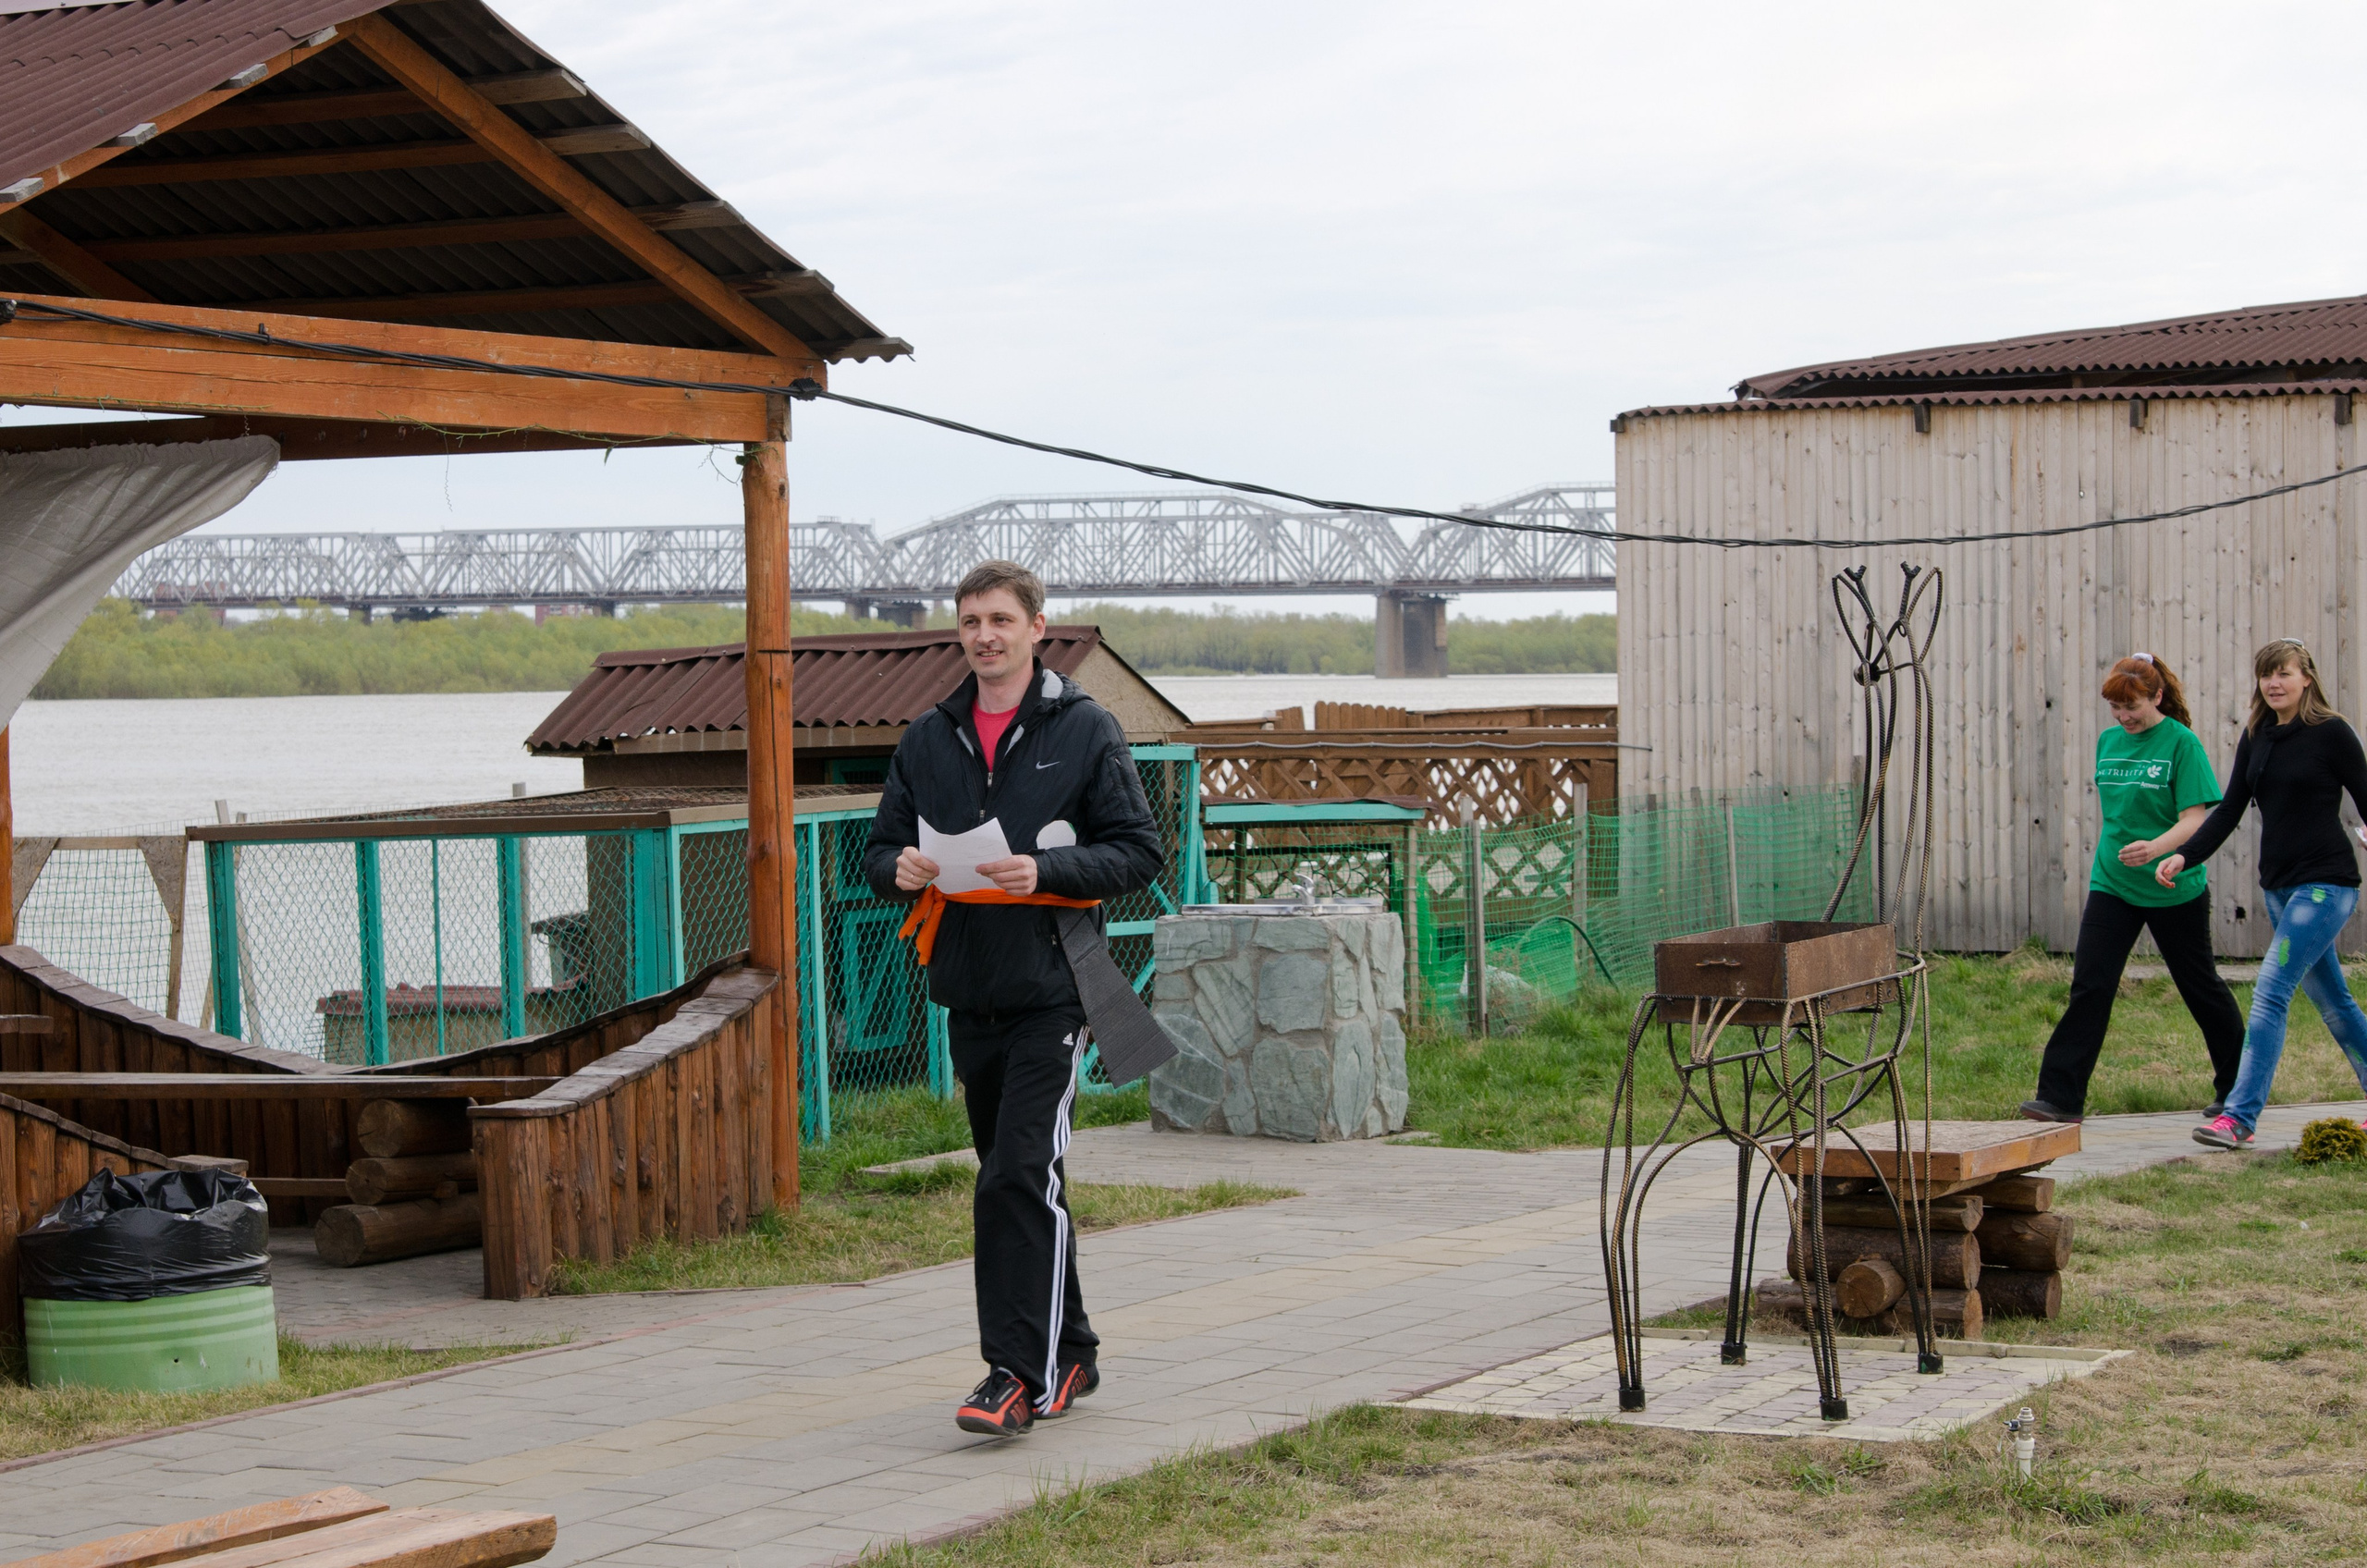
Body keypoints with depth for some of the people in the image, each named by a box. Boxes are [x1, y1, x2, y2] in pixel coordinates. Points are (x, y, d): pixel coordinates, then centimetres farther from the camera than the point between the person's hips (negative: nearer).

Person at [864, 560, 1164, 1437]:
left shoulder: (1085, 730, 0)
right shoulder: (928, 740, 12)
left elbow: (1139, 852, -3)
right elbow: (881, 847, 16)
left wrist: (1046, 871, -18)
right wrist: (899, 869, -8)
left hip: (1052, 991, -5)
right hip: (968, 994, 5)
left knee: (1020, 1179, -14)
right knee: (1018, 1180, 12)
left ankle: (1019, 1374, -13)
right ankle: (1068, 1355, 24)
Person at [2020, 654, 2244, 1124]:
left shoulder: (2181, 742, -10)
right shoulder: (2108, 741, 8)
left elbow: (2194, 820, -17)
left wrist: (2156, 848, -35)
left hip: (2174, 890, -4)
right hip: (2112, 886, 4)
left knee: (2200, 987, 10)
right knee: (2089, 986, -8)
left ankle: (2236, 1087, 28)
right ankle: (2060, 1097, -11)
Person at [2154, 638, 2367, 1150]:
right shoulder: (2256, 737, 9)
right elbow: (2230, 809, 8)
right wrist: (2185, 856, -5)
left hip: (2325, 883, -7)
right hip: (2279, 885, 7)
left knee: (2270, 993, -15)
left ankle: (2240, 1116, -18)